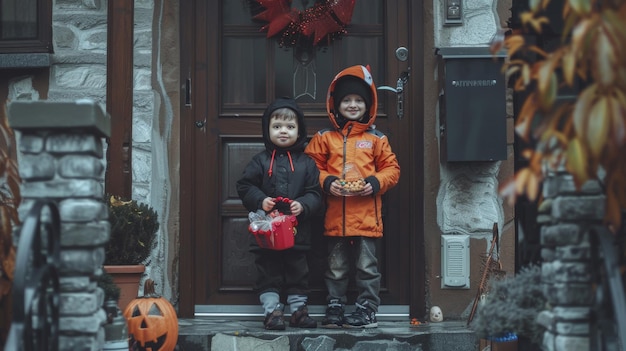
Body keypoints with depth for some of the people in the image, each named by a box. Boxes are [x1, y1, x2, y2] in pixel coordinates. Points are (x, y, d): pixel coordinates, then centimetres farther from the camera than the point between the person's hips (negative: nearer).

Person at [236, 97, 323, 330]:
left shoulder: (306, 163, 4)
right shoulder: (261, 161, 3)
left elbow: (315, 193, 1)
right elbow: (245, 186, 1)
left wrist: (304, 205, -17)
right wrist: (260, 200, -15)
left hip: (297, 230, 1)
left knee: (298, 271, 10)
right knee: (268, 272, 3)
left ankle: (298, 308, 22)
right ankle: (272, 310, 11)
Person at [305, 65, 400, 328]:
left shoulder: (376, 139, 6)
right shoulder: (324, 138, 6)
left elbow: (391, 168, 6)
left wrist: (376, 183, -11)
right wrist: (327, 182, -12)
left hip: (366, 215, -1)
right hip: (335, 215, 1)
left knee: (367, 266, 5)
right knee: (336, 267, 10)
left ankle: (367, 310, 14)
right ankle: (334, 308, 20)